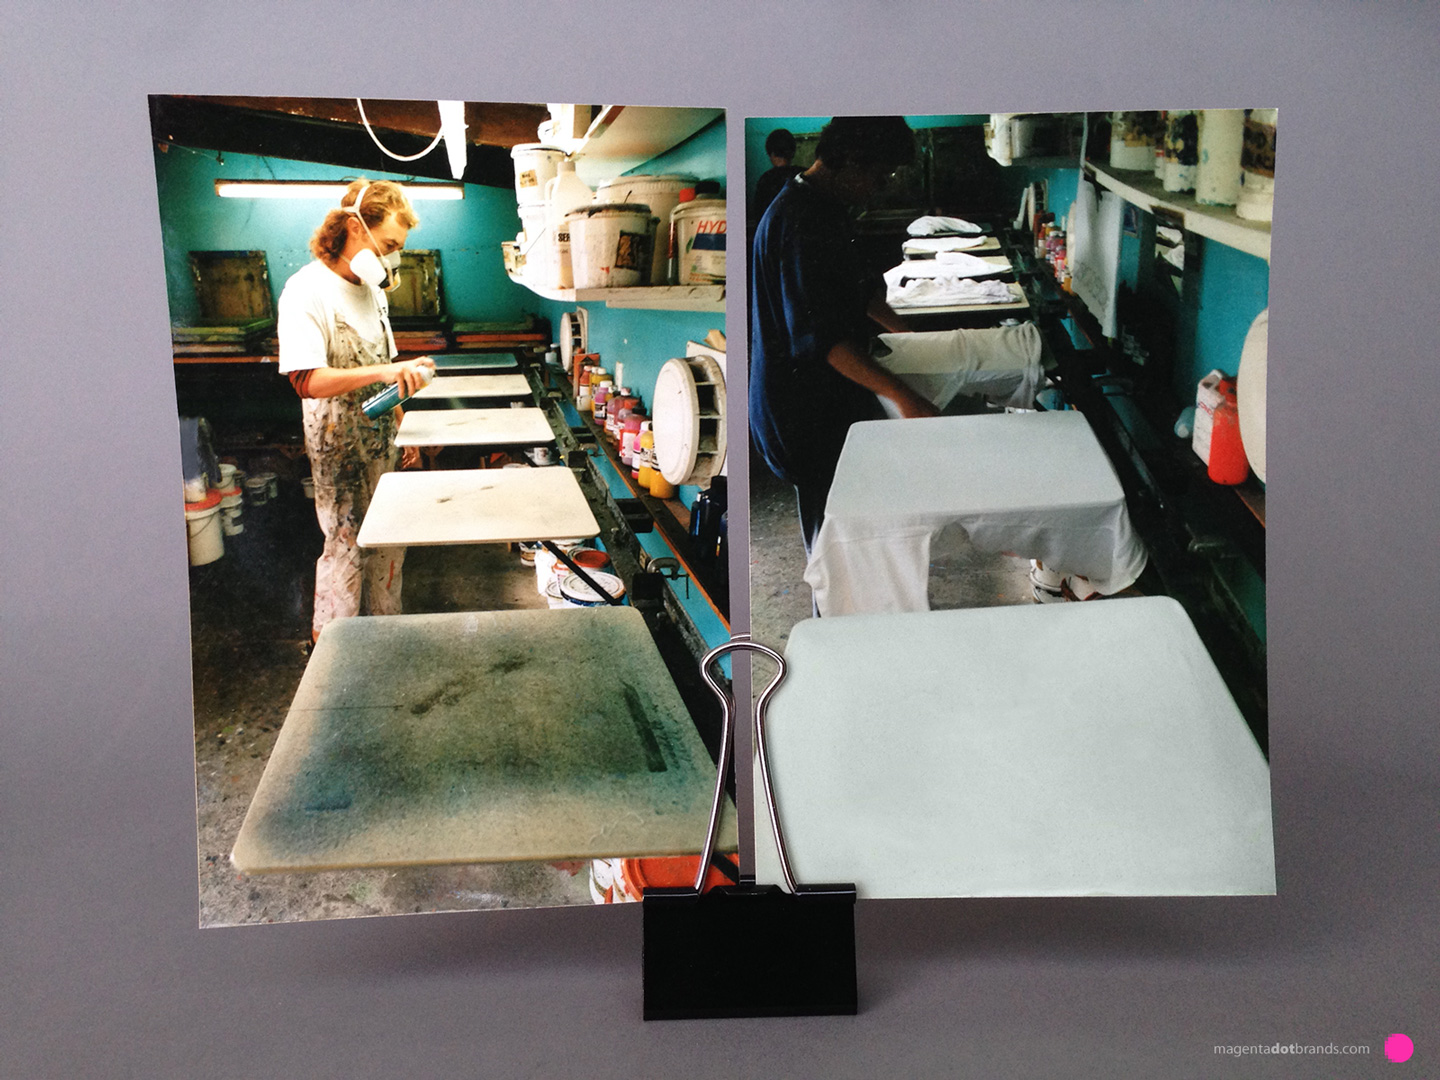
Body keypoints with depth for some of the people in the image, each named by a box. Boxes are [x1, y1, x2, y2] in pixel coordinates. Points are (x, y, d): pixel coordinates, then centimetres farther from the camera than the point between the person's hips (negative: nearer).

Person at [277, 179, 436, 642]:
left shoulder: (372, 290, 10)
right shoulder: (307, 291, -16)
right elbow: (307, 379, -28)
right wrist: (384, 371, -37)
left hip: (381, 441, 7)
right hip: (339, 446, -7)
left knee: (388, 540, 12)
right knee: (346, 544, 0)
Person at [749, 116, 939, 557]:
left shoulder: (827, 209, 9)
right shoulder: (799, 220, -25)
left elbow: (860, 287, 23)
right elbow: (820, 335, -32)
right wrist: (901, 395, -36)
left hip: (836, 390, 10)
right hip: (806, 401, -10)